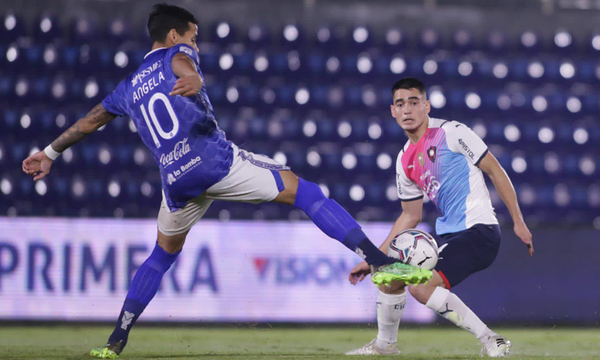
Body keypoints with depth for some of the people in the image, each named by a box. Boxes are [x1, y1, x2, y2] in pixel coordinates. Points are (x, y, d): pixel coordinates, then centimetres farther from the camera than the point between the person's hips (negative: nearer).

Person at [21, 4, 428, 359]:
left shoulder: (130, 88, 26)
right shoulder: (177, 55, 11)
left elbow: (88, 122, 36)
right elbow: (183, 64, -15)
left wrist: (49, 154, 46)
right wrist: (194, 80, -34)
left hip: (177, 180, 6)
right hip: (216, 160, -5)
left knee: (162, 256, 27)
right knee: (304, 191, -2)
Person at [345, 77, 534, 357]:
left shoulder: (450, 132, -9)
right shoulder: (405, 161, 13)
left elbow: (494, 170, -5)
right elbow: (410, 216, 22)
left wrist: (519, 222, -8)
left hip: (478, 231, -8)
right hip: (447, 236, 8)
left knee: (421, 286, -24)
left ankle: (490, 340, -18)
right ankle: (385, 344, 33)